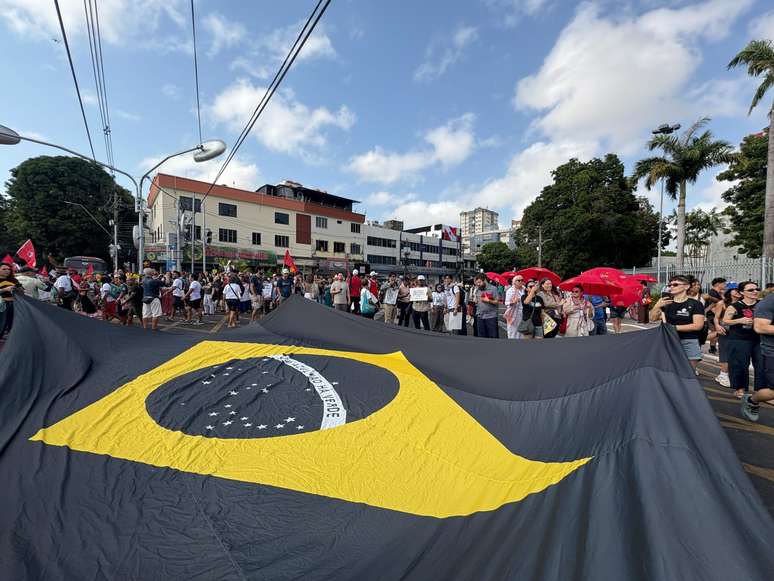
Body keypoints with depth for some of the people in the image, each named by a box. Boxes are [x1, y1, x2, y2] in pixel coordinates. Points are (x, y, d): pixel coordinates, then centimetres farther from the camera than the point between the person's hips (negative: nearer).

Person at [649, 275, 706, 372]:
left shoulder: (695, 304, -4)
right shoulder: (665, 302, 6)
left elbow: (698, 325, -10)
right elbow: (653, 319, 1)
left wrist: (675, 327, -15)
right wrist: (657, 306, -14)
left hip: (689, 342, -2)